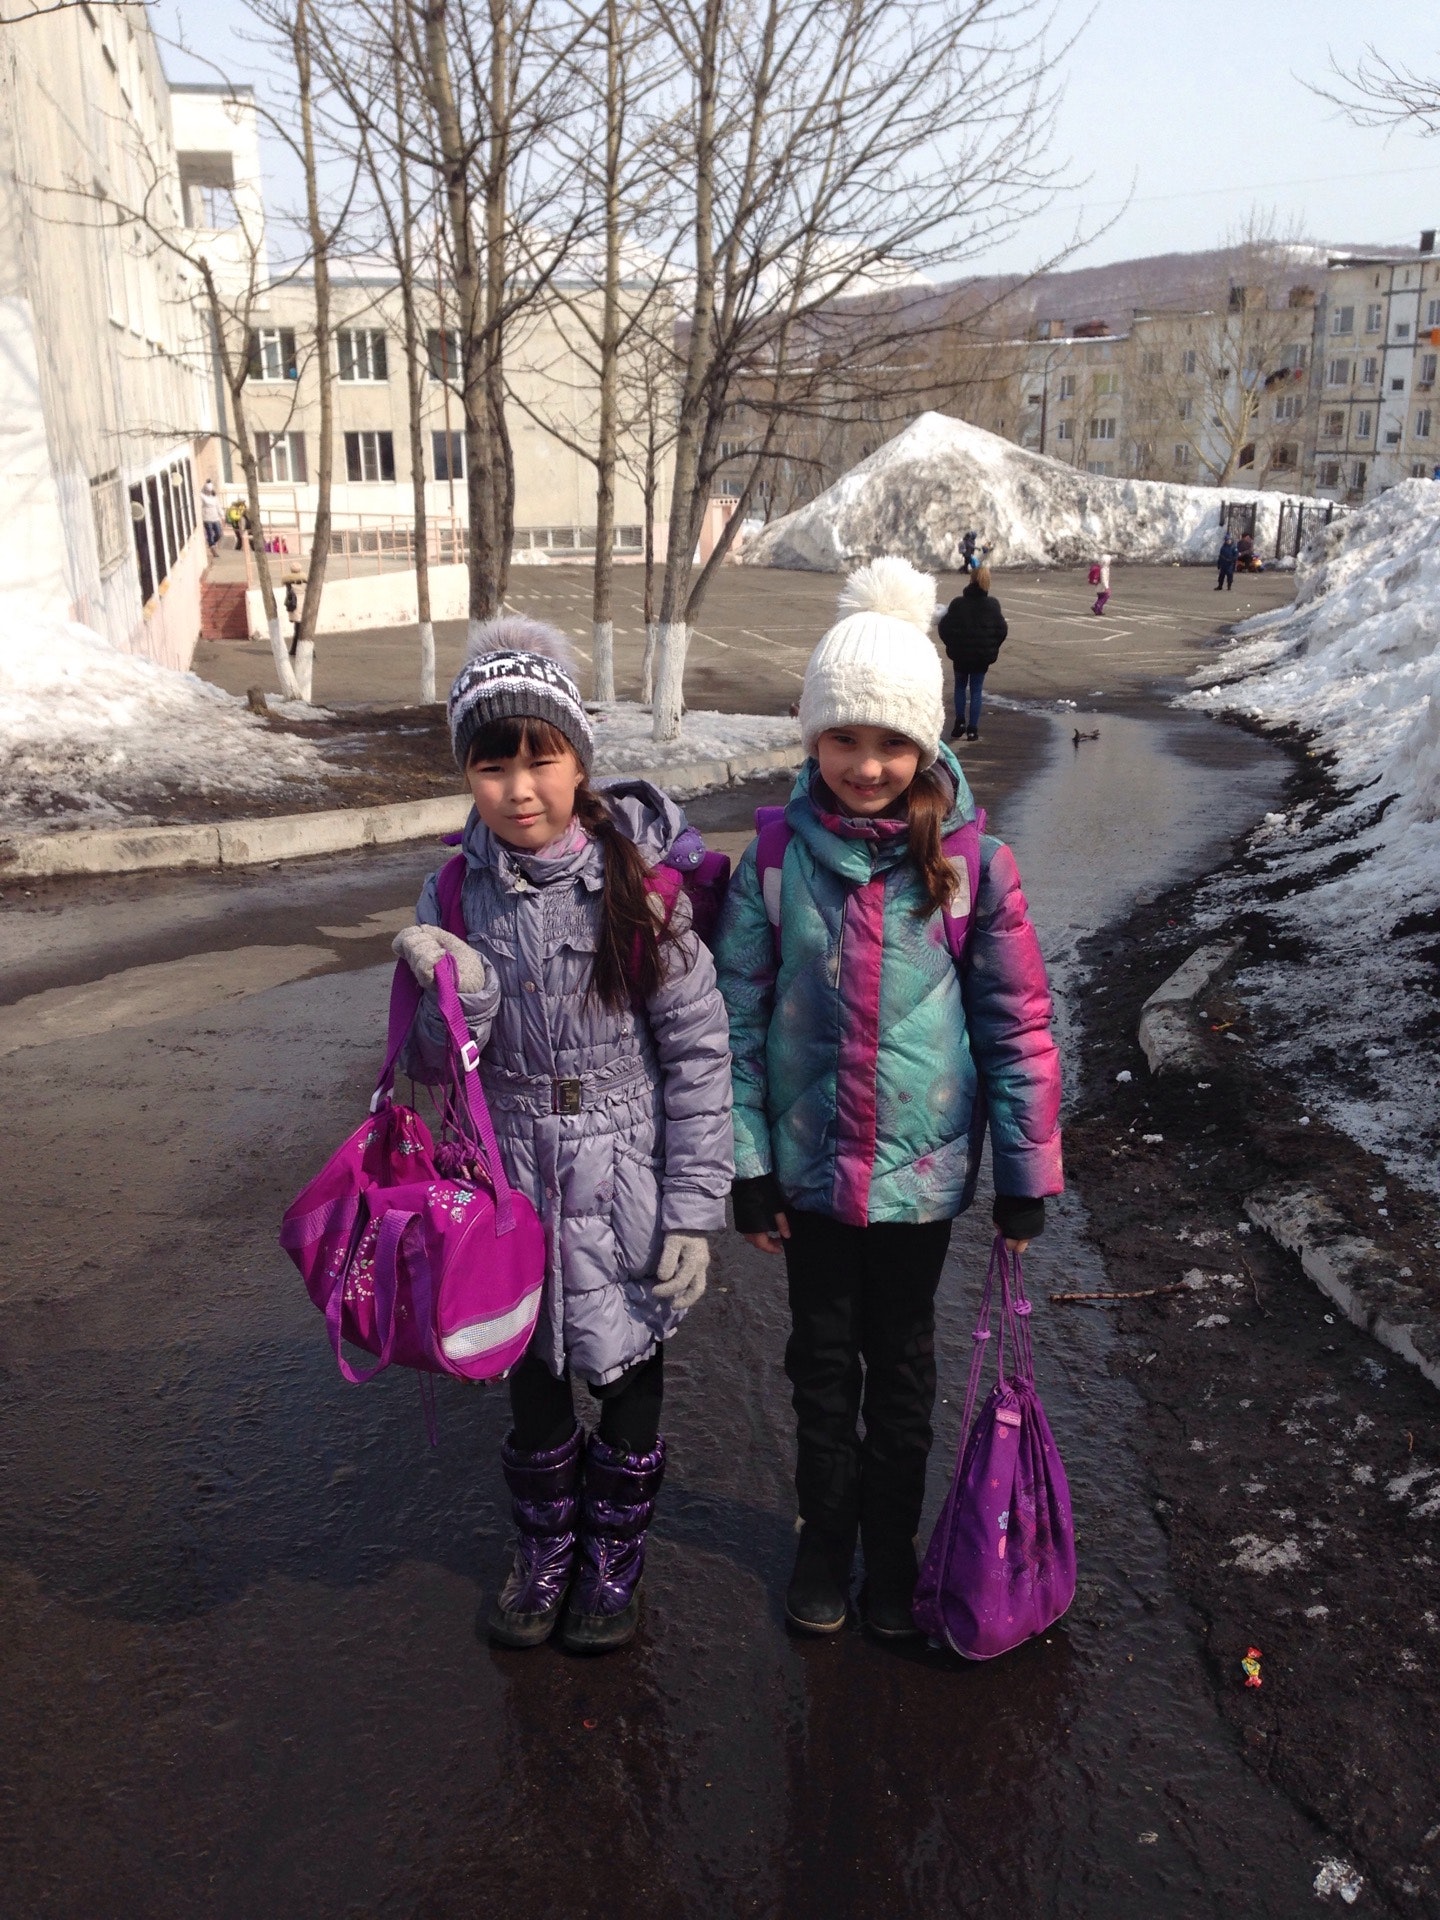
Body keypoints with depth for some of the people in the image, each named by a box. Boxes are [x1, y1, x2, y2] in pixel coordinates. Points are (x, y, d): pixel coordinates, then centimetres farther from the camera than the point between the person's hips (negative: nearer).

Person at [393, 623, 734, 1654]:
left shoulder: (636, 882, -13)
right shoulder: (458, 893, -5)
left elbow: (700, 1053, -10)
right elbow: (434, 1065, -1)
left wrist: (694, 1210, -12)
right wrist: (457, 995, -23)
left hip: (623, 1183, -2)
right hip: (513, 1182, 2)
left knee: (627, 1373, 16)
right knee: (532, 1380, 19)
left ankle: (616, 1555, 42)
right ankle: (546, 1548, 45)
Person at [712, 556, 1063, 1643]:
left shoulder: (970, 860, -12)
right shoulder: (779, 856, -9)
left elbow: (1018, 1021, -7)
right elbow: (740, 1019, -5)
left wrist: (1027, 1174, -4)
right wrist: (748, 1167, -4)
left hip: (922, 1164, -1)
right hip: (811, 1160, 1)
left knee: (901, 1361, 17)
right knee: (822, 1358, 18)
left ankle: (892, 1545, 38)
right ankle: (826, 1538, 39)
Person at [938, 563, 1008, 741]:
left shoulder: (958, 603, -7)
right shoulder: (992, 604, -4)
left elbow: (945, 626, -7)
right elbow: (1001, 629, -2)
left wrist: (952, 646, 7)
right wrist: (992, 649, 10)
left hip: (960, 654, 0)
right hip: (983, 655, 0)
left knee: (960, 687, 20)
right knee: (976, 690, 8)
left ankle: (960, 722, 8)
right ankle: (972, 729, 4)